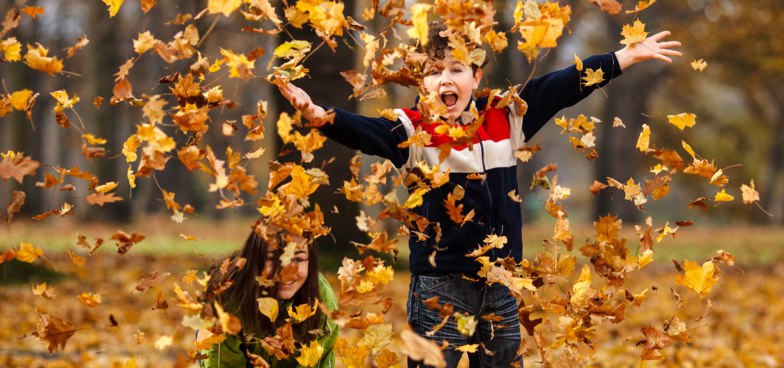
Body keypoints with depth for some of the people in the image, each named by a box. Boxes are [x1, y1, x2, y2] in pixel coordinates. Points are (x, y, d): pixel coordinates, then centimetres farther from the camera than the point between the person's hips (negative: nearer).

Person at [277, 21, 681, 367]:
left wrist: (626, 56, 8)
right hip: (439, 285, -4)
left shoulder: (504, 118, 5)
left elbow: (562, 87, 7)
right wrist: (315, 113, -44)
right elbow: (364, 132, -25)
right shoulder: (413, 129, -8)